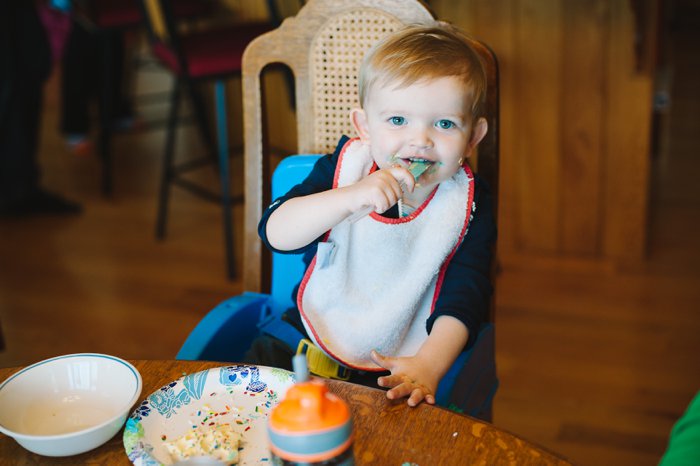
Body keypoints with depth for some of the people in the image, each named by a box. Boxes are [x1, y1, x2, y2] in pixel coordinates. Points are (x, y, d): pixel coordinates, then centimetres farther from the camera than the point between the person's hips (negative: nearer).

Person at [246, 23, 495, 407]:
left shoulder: (470, 206, -8)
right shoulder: (343, 167, -7)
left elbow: (462, 301, -13)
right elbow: (274, 233, -18)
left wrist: (428, 365, -31)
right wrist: (351, 197, -33)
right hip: (309, 340, 1)